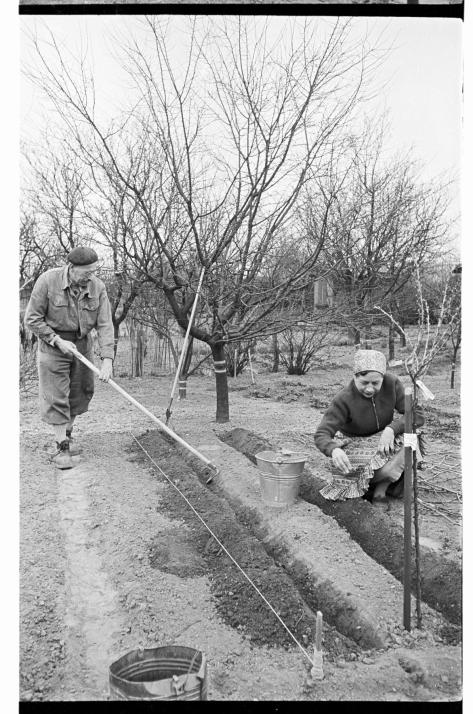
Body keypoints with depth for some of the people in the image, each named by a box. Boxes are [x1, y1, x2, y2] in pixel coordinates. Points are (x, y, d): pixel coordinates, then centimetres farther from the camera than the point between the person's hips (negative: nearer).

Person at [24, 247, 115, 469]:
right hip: (52, 344, -4)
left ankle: (67, 435, 30)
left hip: (82, 344, 4)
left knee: (80, 395, 10)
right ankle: (62, 447, 3)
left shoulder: (97, 287, -11)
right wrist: (57, 341, -19)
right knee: (56, 398, -4)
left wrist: (107, 359, -22)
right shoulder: (48, 281, -19)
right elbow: (32, 319, -13)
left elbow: (105, 325, -13)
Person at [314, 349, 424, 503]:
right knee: (388, 472, -30)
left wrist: (391, 429, -36)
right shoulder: (344, 400, -28)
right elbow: (322, 435, -31)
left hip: (384, 437, 4)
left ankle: (380, 489, -5)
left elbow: (416, 415, -17)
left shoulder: (392, 383, -20)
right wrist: (334, 450, -55)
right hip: (354, 443, -4)